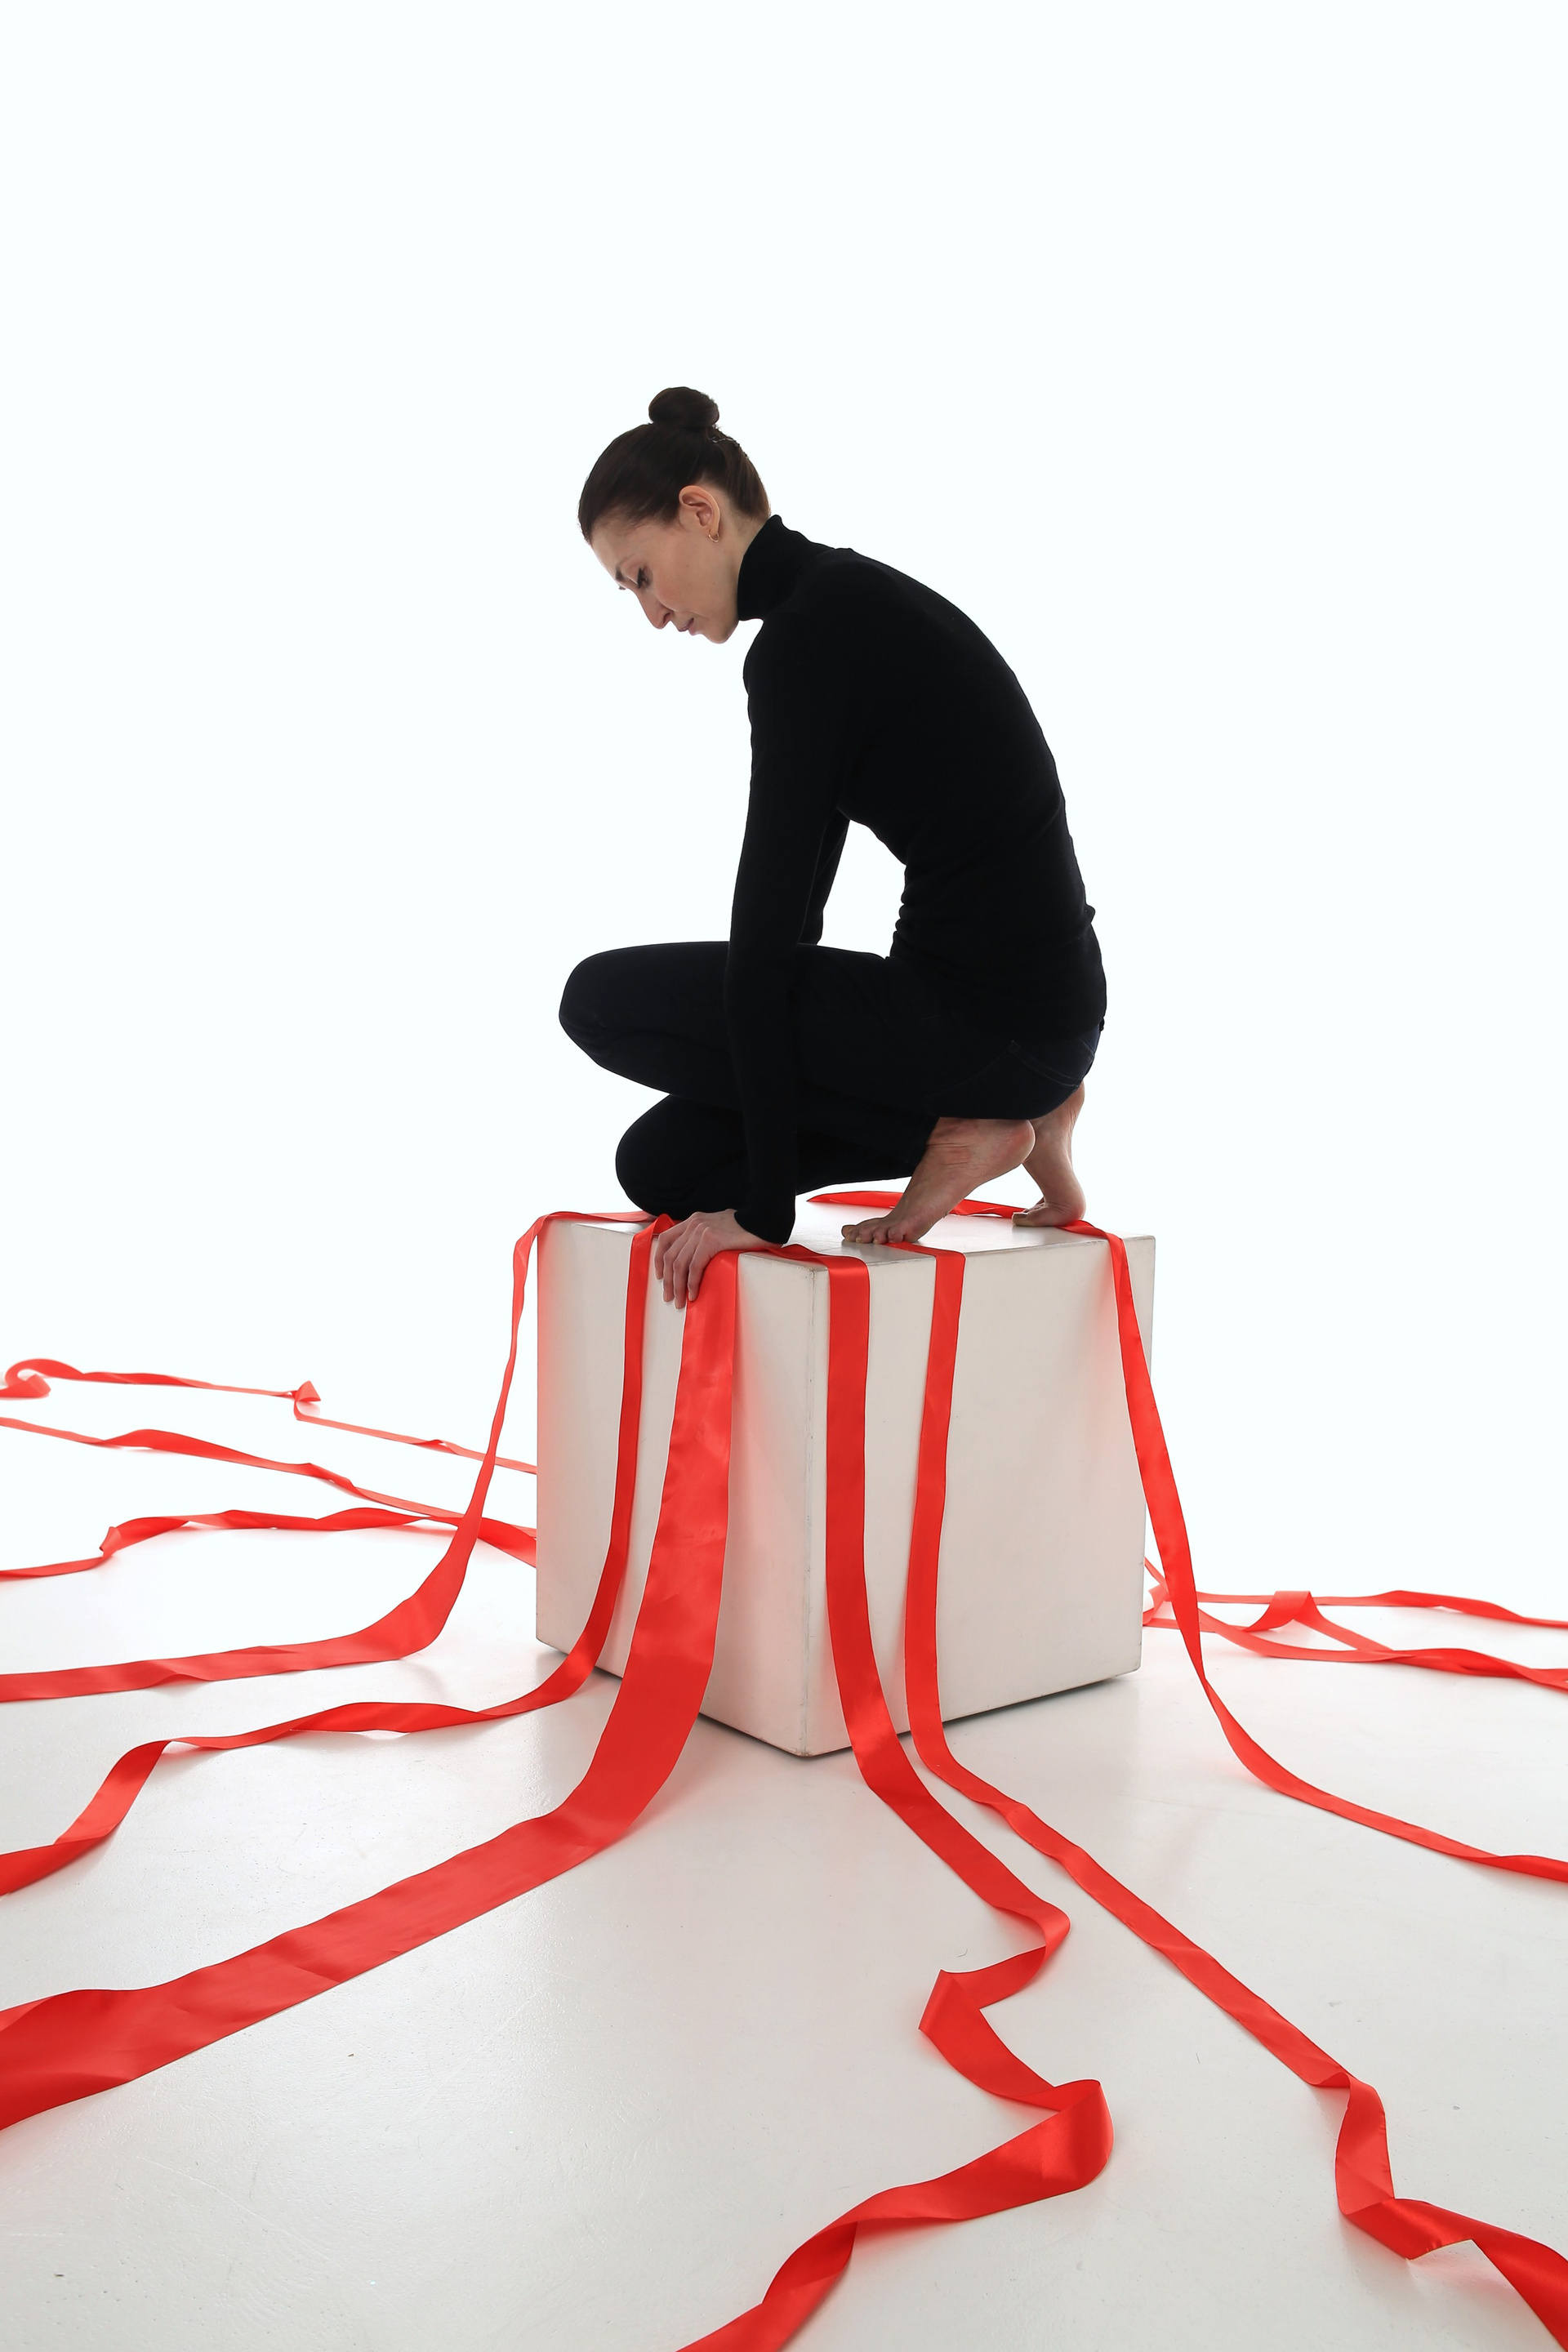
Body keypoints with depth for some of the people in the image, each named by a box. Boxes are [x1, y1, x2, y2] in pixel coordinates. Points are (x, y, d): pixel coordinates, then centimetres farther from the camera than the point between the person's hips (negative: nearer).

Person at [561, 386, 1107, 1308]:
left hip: (992, 1014, -9)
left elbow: (769, 924, -19)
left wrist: (764, 1207, -17)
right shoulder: (845, 601, 13)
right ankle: (989, 1108, 11)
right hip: (1011, 996, 9)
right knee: (662, 1163, 12)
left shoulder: (807, 633, -18)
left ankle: (960, 1124, -3)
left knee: (604, 999, -2)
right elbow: (795, 903, 19)